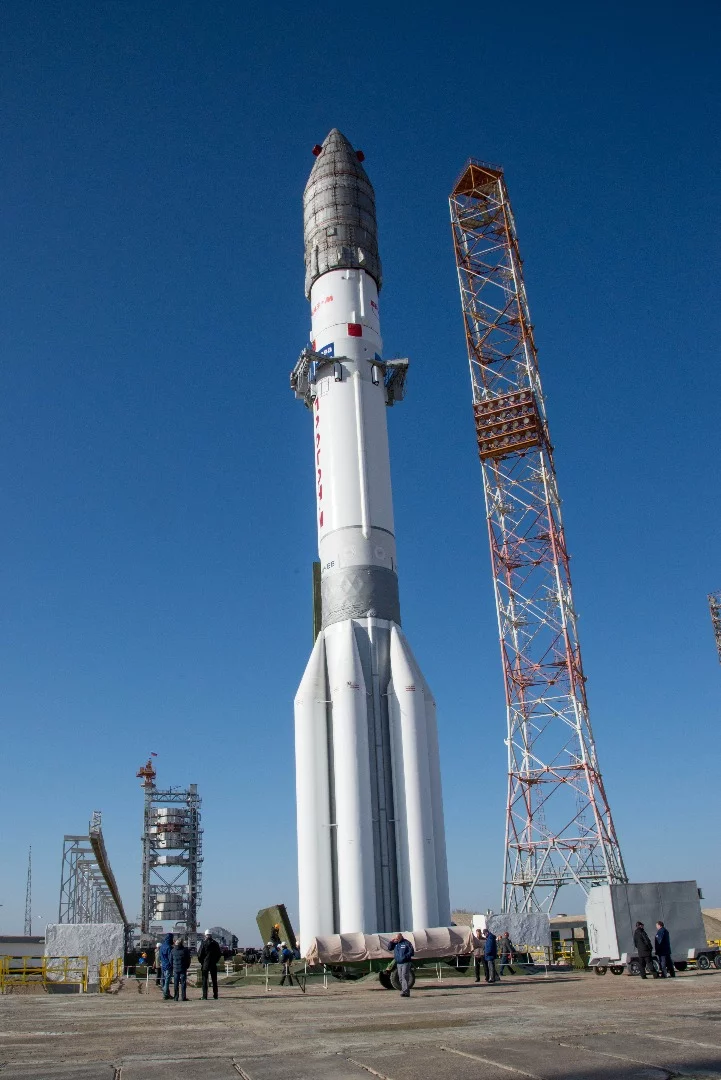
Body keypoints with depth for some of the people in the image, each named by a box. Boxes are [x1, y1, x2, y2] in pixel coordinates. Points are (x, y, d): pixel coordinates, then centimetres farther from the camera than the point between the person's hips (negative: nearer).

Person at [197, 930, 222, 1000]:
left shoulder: (203, 943, -9)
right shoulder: (215, 943, 2)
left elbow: (199, 954, -8)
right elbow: (219, 954, 7)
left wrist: (201, 962, 7)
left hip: (205, 964, -3)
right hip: (214, 965, 3)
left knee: (205, 980, 2)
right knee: (214, 980, 10)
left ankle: (205, 996, -2)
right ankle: (215, 996, 12)